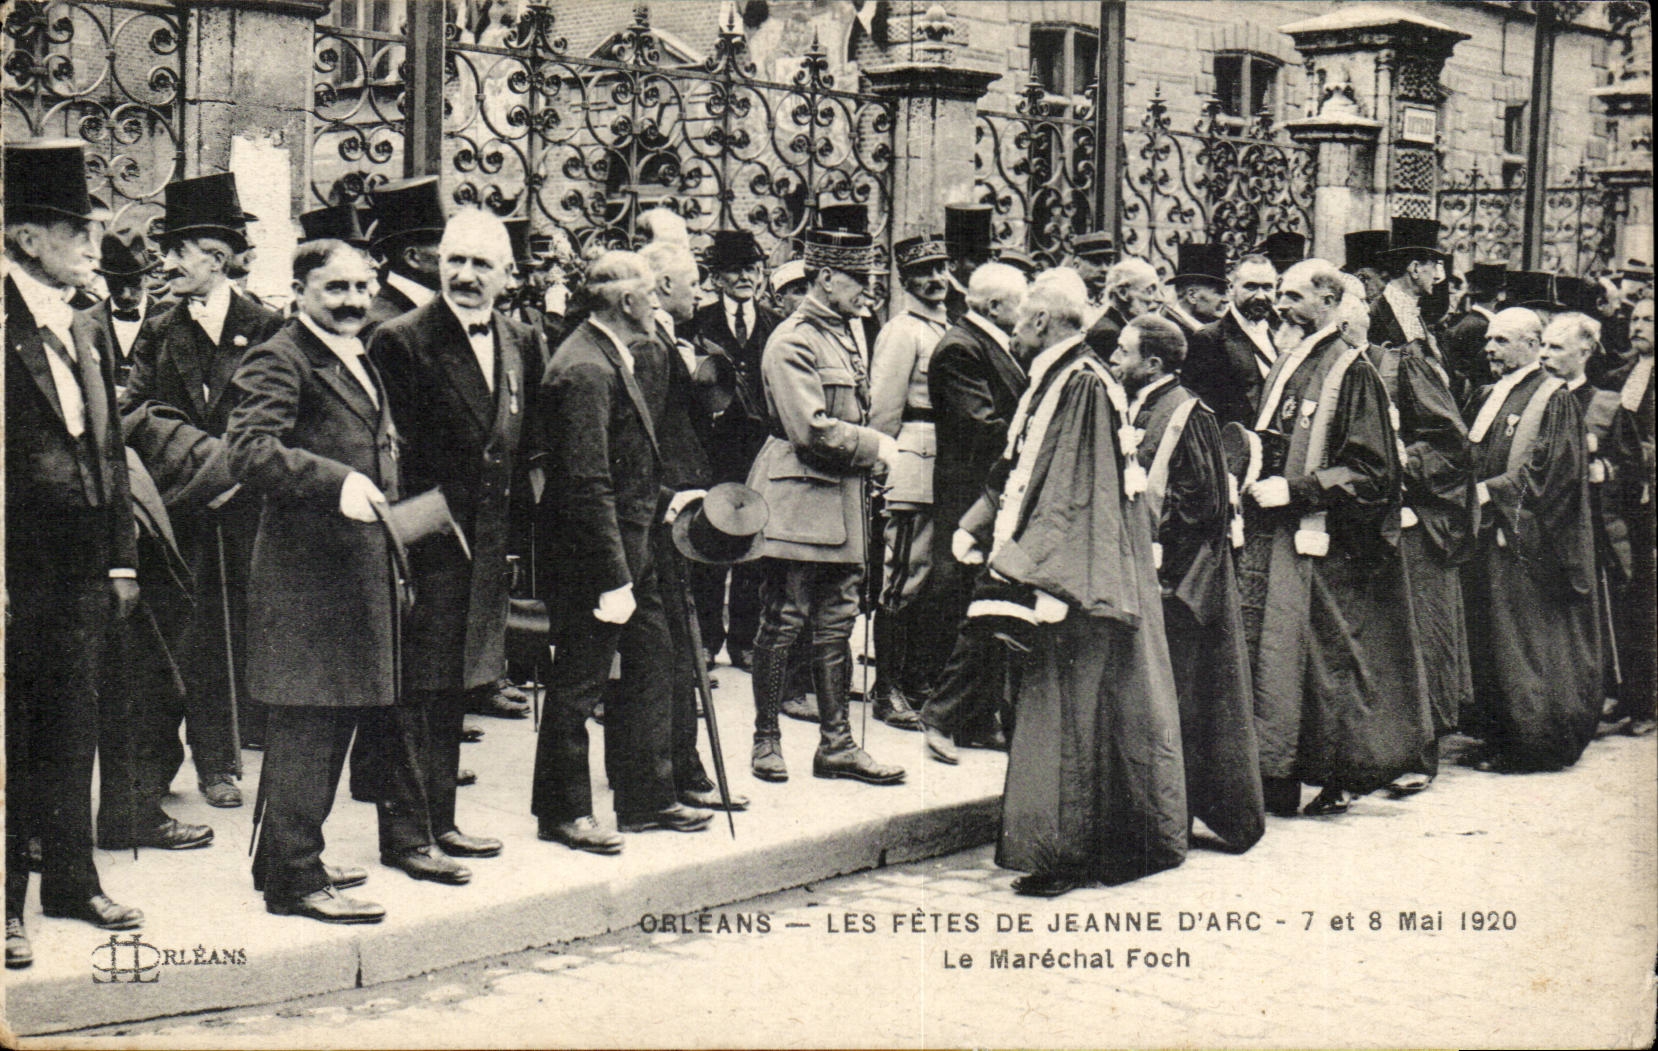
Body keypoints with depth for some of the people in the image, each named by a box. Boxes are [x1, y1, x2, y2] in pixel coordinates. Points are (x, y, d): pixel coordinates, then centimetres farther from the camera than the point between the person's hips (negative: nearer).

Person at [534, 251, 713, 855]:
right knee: (579, 684, 1)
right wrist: (614, 579, -25)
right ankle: (560, 811, 14)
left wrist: (665, 500, 15)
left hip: (631, 545, 10)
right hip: (593, 555, -10)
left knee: (652, 662, 14)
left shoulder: (614, 359, 11)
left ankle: (646, 798, 25)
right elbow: (588, 487, -25)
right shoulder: (585, 370, -21)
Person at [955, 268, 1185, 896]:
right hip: (1053, 573, 10)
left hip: (1075, 578, -10)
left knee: (1071, 710, -5)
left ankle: (1067, 855, 1)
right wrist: (976, 529, 13)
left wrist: (1040, 577, -24)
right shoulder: (1050, 381, 13)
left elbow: (1074, 492, -21)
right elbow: (1020, 471, 21)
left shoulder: (1084, 385, -16)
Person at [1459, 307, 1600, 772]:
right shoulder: (1485, 398, 16)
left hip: (1528, 541, -7)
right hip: (1485, 535, 7)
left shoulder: (1554, 398, -6)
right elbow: (1468, 460, 19)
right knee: (1488, 642, 8)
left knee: (1526, 643, -3)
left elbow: (1551, 468, -15)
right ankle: (1495, 738, 15)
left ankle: (1536, 742, 5)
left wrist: (1489, 491, -18)